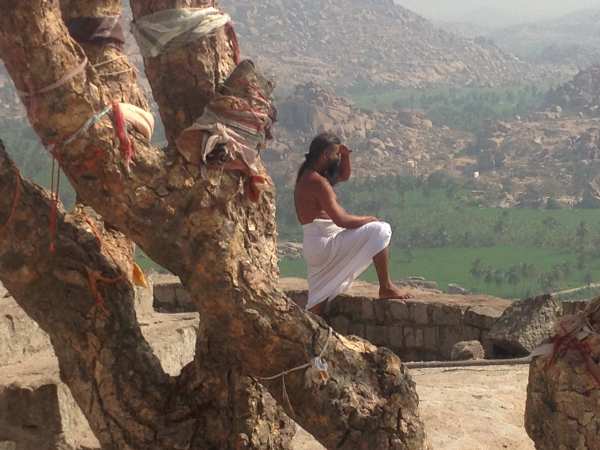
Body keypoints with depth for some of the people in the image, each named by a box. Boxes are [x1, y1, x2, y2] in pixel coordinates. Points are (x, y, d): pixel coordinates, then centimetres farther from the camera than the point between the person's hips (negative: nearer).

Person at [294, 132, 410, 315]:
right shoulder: (318, 182, -15)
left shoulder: (308, 176, 15)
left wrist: (345, 155, 13)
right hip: (325, 244, -10)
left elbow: (344, 175, 32)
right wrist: (369, 219, -6)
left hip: (313, 250, 10)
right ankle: (386, 288, -10)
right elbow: (341, 220, -22)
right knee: (380, 230, -13)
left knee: (317, 305, 12)